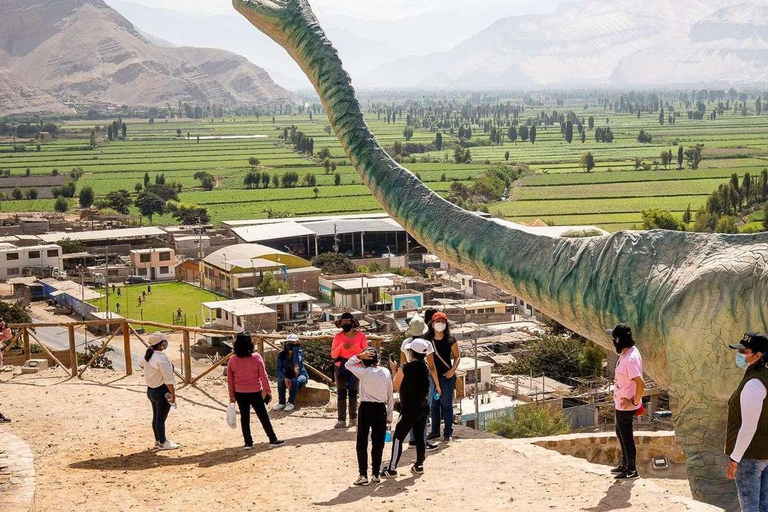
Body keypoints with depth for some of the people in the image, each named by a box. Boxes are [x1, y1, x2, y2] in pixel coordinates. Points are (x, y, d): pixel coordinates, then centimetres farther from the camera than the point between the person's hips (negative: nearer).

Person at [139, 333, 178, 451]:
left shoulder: (148, 355, 3)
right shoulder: (161, 358, -24)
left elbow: (141, 363, 29)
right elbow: (168, 379, -24)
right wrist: (172, 394, -20)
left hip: (151, 390, 9)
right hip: (162, 391, -9)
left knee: (156, 417, 18)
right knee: (161, 418, 1)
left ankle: (158, 440, 29)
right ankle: (162, 443, 9)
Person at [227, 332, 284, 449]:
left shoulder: (232, 360, -4)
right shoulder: (256, 357, -12)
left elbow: (230, 379, 1)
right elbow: (263, 376, -10)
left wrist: (232, 395, 9)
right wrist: (268, 390, -1)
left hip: (240, 393, 2)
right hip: (255, 392, -2)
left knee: (244, 418, 12)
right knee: (263, 417, 6)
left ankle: (248, 443, 14)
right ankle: (273, 440, 11)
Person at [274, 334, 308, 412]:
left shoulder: (300, 353, -14)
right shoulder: (281, 355, -8)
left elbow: (297, 363, -34)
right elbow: (279, 370, -13)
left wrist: (296, 349, -33)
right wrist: (284, 378, -32)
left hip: (300, 376, -2)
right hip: (288, 377, 2)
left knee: (294, 381, -36)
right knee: (280, 381, -31)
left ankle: (291, 403, -26)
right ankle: (281, 403, -21)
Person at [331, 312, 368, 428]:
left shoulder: (360, 336, 1)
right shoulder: (338, 336, 4)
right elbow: (333, 354, 3)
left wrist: (355, 347, -16)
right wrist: (341, 346, -14)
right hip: (341, 367, 0)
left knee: (353, 393, 4)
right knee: (341, 393, -5)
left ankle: (353, 418, 14)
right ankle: (341, 420, -8)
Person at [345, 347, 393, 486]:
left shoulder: (364, 372, -11)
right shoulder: (386, 372, 0)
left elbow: (347, 364, 4)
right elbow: (390, 396, 4)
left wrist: (360, 356, -8)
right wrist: (389, 416, 11)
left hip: (366, 408, -3)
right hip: (381, 409, 3)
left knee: (362, 444, 4)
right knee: (378, 443, 10)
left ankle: (363, 475, 1)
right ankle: (376, 474, 15)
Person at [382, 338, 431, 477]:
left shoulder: (405, 368, -16)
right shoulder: (425, 368, 2)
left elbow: (396, 386, -5)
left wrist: (396, 372, 9)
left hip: (409, 409, -6)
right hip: (423, 407, 6)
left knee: (398, 438, -1)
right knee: (420, 437, 15)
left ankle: (392, 469, -2)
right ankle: (419, 465, 20)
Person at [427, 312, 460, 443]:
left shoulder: (450, 339, -4)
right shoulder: (427, 339, 0)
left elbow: (457, 356, 2)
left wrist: (453, 370, -12)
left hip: (447, 376, -2)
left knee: (447, 405, 0)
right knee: (434, 404, 10)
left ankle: (448, 432, 6)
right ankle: (435, 431, 20)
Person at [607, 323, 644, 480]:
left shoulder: (629, 359, -29)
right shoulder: (628, 352, 2)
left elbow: (640, 383, -34)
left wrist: (635, 402, -23)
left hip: (626, 406, -10)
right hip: (620, 403, 10)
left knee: (627, 437, 6)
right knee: (620, 434, 24)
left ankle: (632, 470, 21)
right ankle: (625, 464, 40)